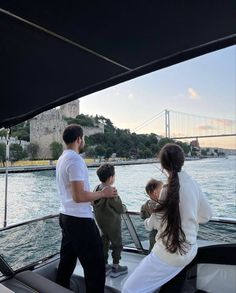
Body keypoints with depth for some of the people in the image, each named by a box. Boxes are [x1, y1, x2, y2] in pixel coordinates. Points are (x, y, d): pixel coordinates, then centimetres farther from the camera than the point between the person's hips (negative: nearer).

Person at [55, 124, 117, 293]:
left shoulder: (62, 159, 10)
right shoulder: (75, 160, -20)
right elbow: (79, 196, -25)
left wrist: (96, 195, 20)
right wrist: (103, 193, -14)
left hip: (66, 216, 10)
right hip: (80, 220, -10)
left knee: (67, 261, 22)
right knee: (96, 266, 1)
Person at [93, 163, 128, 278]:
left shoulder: (96, 189, -7)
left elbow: (95, 206, 4)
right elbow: (121, 209, -18)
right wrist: (122, 208, 3)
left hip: (100, 222, 7)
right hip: (113, 223, -7)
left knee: (104, 242, 19)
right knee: (117, 244, 12)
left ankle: (104, 266, 32)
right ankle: (115, 268, 24)